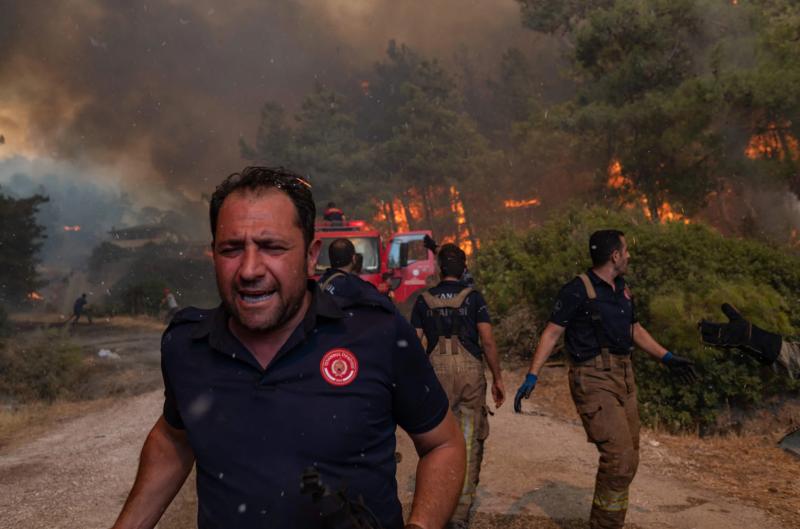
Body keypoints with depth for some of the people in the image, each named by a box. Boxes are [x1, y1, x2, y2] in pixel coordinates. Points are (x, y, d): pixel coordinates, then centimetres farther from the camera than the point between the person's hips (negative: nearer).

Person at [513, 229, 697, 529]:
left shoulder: (622, 289, 12)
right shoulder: (578, 290, -12)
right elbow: (552, 333, -12)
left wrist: (667, 358, 21)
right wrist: (531, 376, -20)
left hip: (623, 377, 9)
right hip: (593, 379, -8)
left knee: (628, 460, 14)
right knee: (619, 457, -15)